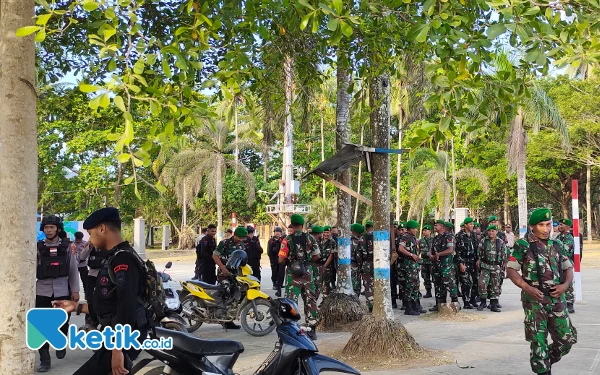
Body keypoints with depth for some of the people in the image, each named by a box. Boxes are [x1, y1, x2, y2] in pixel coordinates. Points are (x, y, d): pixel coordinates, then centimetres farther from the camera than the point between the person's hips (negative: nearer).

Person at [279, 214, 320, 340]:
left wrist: (288, 261, 8)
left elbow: (281, 259, -12)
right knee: (310, 301, 9)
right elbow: (317, 256, 3)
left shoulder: (287, 240, -10)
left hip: (292, 274, -2)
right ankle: (312, 329, 12)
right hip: (307, 273, 3)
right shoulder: (310, 238, -1)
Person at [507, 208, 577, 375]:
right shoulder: (523, 245, -5)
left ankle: (546, 361, 30)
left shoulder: (556, 245, 10)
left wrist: (565, 285, -4)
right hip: (535, 300, -5)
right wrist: (526, 287, -19)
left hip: (557, 300, 5)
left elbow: (568, 268, 16)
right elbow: (511, 270, -5)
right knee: (539, 341, -2)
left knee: (568, 338, 7)